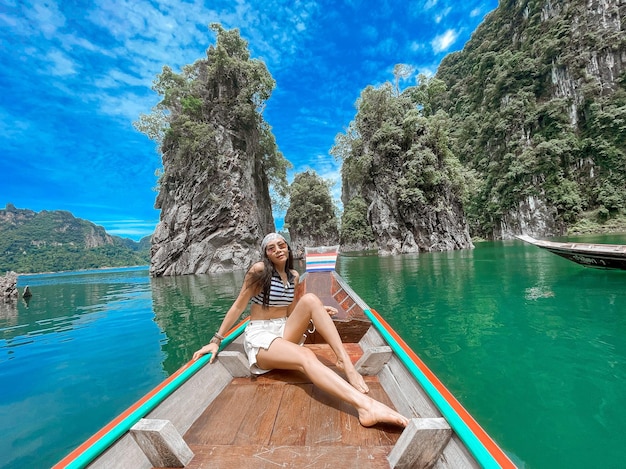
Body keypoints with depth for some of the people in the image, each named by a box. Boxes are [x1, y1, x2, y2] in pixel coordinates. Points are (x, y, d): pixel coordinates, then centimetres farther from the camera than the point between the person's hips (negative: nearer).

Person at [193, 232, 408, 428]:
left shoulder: (294, 275, 7)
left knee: (310, 299, -23)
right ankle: (364, 404, -53)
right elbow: (238, 306, -6)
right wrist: (216, 340, -6)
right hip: (259, 336, -5)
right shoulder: (259, 270, -10)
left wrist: (318, 311, 2)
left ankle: (345, 362, -30)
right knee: (305, 356, -35)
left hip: (285, 332, 5)